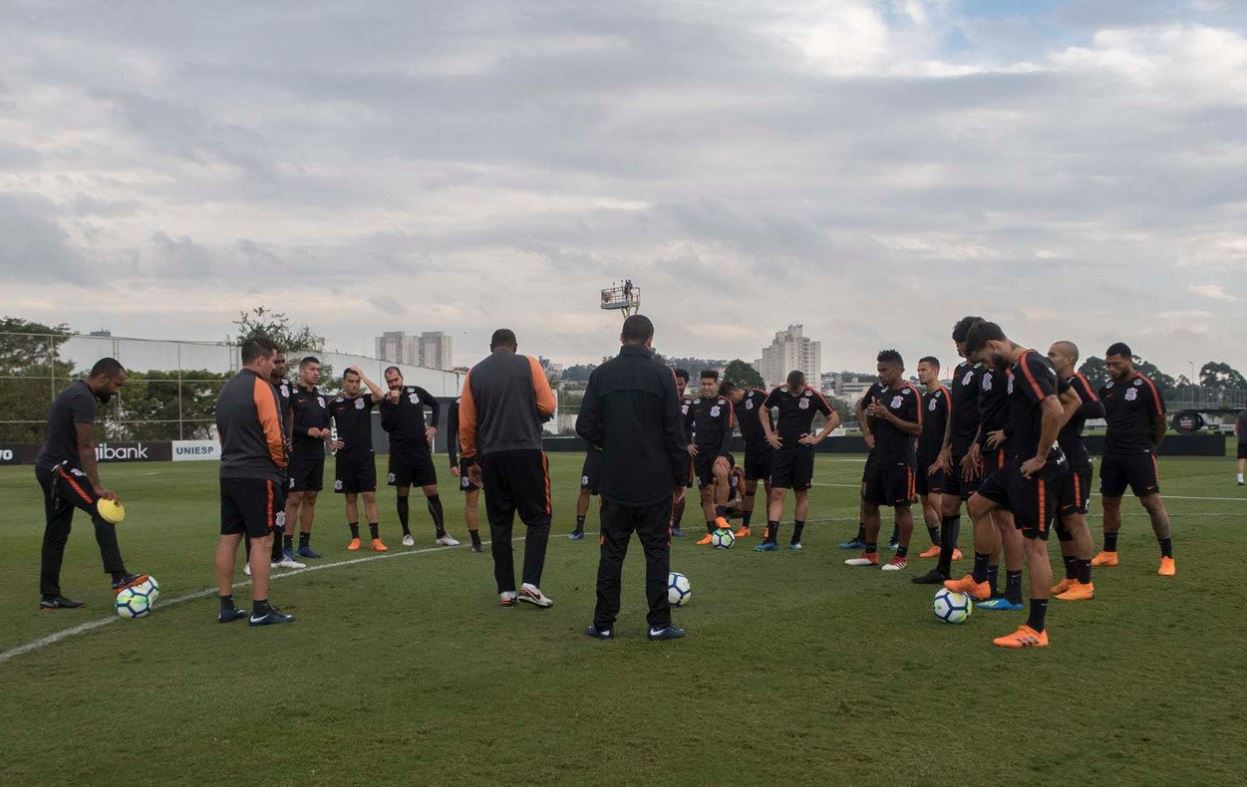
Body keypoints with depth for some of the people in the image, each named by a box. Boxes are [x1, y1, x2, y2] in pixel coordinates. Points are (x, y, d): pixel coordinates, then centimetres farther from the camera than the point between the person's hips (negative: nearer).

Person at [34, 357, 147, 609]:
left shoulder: (74, 393, 17)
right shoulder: (84, 399, -15)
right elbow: (85, 447, -22)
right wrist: (98, 488, -26)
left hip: (48, 467, 11)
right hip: (60, 468, -11)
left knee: (56, 533, 12)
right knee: (103, 511, -20)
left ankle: (49, 596, 16)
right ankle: (119, 578, -28)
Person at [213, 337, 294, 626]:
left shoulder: (226, 389, 14)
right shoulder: (261, 387, -12)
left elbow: (222, 433, 17)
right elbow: (274, 436, -16)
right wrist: (282, 462, 0)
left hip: (229, 473, 8)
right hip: (258, 476, -8)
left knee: (228, 538, 9)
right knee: (261, 540, -4)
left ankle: (226, 606, 14)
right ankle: (261, 610, -2)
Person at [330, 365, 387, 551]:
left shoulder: (365, 399, 3)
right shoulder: (335, 404, 4)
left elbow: (380, 395, -18)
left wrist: (363, 376, -12)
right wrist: (330, 443, 1)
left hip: (365, 455, -1)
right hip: (344, 457, 1)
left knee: (370, 496, -4)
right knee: (350, 498, 6)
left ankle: (375, 539, -3)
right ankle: (355, 538, 13)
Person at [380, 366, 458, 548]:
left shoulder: (416, 392, 3)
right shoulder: (386, 401, -2)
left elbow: (435, 405, 19)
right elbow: (386, 426, -15)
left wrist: (433, 426, 7)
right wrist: (394, 403, -21)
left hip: (421, 451, 1)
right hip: (399, 453, -1)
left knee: (432, 492, -1)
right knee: (402, 494, 6)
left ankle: (441, 533, 5)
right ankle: (406, 534, 19)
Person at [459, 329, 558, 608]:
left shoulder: (475, 373, 9)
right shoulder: (528, 364, 1)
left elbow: (466, 422, 7)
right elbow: (547, 407, -4)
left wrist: (471, 459, 15)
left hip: (491, 457, 3)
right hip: (527, 452, -3)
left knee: (499, 524, 10)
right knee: (538, 519, 6)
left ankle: (506, 590, 11)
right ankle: (530, 583, -7)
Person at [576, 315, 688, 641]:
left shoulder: (601, 374, -1)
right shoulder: (662, 374, -6)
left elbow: (585, 427, -2)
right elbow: (674, 430, -7)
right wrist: (680, 476, 3)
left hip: (615, 481, 2)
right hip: (655, 482, -2)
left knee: (612, 552, 9)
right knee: (657, 551, 7)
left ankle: (603, 623, 12)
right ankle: (659, 624, 9)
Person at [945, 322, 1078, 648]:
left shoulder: (1026, 365, -18)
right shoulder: (1032, 362, 13)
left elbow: (1055, 411, -30)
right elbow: (1073, 400, 22)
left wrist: (1040, 457, -20)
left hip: (1036, 468, -11)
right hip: (1020, 461, 11)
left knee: (1034, 545, -6)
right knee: (977, 504, 23)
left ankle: (1036, 630, 0)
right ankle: (979, 581, 33)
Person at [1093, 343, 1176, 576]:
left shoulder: (1145, 387, -9)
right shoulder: (1106, 389, 9)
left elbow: (1160, 422, -2)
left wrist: (1149, 448, 9)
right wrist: (1116, 443, 16)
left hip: (1139, 454, -6)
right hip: (1112, 454, 6)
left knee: (1152, 501, -9)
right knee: (1110, 501, 11)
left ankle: (1168, 558, -4)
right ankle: (1109, 553, 23)